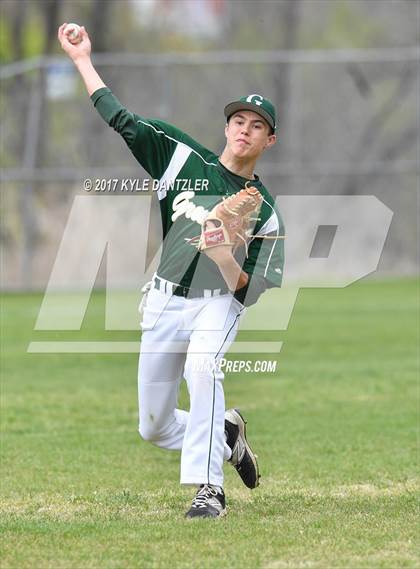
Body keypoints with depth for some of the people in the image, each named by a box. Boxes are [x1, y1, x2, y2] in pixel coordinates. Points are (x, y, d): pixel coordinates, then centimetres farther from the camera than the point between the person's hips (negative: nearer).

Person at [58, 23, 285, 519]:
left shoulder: (265, 211, -2)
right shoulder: (185, 158, 3)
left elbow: (254, 290, -5)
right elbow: (120, 119, 0)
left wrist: (227, 261, -25)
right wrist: (82, 61, -3)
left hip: (217, 303, -3)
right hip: (164, 300, 3)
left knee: (202, 366, -37)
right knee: (154, 427, 6)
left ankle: (208, 488, -37)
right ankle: (226, 435, 37)